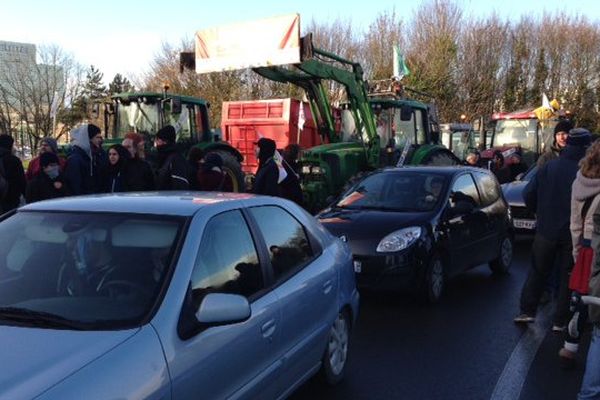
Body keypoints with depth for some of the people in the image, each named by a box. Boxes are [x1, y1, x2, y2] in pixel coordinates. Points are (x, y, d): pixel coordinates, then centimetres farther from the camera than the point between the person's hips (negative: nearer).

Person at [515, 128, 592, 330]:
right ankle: (560, 321, 14)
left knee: (538, 271, 17)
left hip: (546, 230, 2)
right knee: (568, 277, 10)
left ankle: (527, 311, 18)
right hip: (573, 234, -2)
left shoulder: (549, 167, -3)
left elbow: (528, 194, 0)